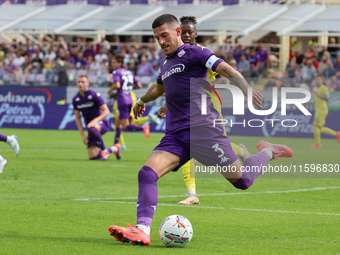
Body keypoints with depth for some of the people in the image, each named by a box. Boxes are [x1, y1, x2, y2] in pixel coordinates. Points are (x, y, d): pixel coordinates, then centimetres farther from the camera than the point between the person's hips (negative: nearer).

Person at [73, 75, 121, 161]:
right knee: (92, 156, -6)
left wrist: (95, 120, -31)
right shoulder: (75, 99, 4)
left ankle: (104, 150, -21)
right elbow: (77, 118, 8)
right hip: (90, 126, 6)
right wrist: (82, 135, -1)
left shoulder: (94, 95, -11)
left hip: (102, 124, -6)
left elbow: (106, 111, -15)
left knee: (91, 128, -43)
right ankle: (113, 149, 23)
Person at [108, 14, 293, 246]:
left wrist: (247, 91, -28)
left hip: (202, 128, -7)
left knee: (242, 180, -8)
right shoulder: (165, 63, 23)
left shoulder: (194, 53, 0)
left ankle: (267, 152, 22)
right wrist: (142, 101, 64)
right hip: (175, 135, 7)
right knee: (147, 173, -17)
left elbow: (228, 71, -11)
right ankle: (142, 231, -27)